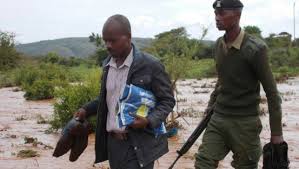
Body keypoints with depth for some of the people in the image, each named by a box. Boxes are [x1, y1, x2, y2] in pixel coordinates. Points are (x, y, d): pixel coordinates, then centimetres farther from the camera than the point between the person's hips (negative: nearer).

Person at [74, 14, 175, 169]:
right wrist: (86, 109, 6)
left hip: (138, 145, -6)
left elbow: (167, 101, -7)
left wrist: (149, 121, -23)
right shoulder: (107, 64, 8)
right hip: (112, 141, 6)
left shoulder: (151, 65, -12)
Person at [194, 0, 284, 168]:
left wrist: (276, 132, -11)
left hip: (244, 122, -5)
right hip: (217, 118, 6)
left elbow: (271, 92, -12)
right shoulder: (219, 44, 6)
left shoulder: (255, 48, -15)